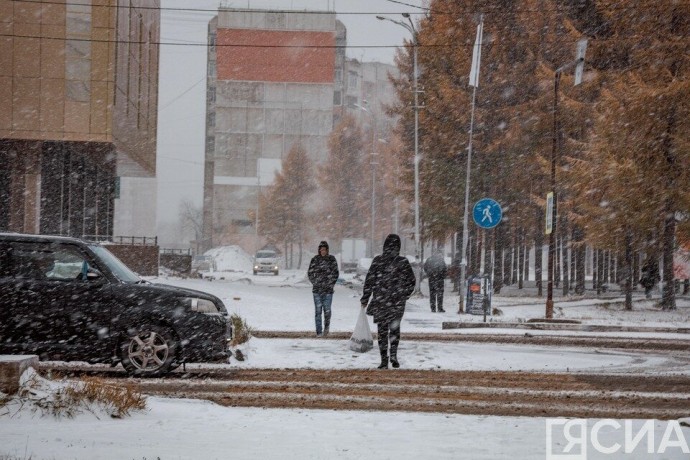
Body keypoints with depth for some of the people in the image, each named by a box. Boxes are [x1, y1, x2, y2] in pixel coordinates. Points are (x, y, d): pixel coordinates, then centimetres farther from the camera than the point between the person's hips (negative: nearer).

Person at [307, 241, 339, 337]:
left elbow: (336, 273, 6)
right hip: (317, 289, 0)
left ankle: (326, 326, 22)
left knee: (327, 310, -4)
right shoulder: (315, 259, 4)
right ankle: (319, 332, 2)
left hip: (328, 289, 0)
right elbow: (310, 273, 10)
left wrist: (331, 284, 0)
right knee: (318, 310, -2)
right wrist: (315, 283, 1)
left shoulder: (332, 259, 4)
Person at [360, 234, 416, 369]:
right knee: (395, 327, 16)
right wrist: (405, 296, 20)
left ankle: (384, 360, 4)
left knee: (382, 330, 7)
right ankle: (393, 353, -1)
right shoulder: (403, 262, -3)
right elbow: (411, 281, 4)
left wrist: (365, 299, 5)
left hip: (380, 302, 0)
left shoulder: (377, 261, -4)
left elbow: (369, 281, -3)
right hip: (398, 302, 0)